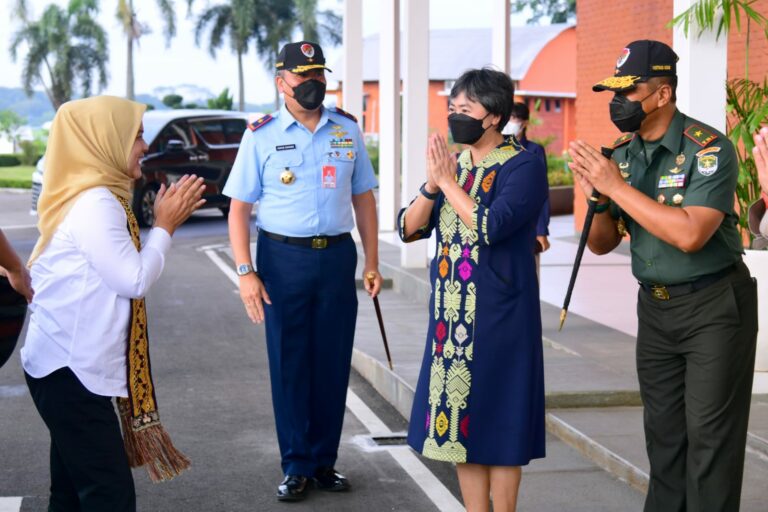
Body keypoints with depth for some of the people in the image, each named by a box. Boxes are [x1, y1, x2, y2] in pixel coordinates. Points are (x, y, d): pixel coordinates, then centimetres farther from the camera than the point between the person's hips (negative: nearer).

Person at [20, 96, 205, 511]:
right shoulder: (95, 203, -18)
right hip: (70, 371, -10)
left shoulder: (88, 197, 14)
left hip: (68, 366, 10)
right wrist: (165, 226, -6)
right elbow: (135, 280, -16)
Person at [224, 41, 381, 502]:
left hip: (337, 256, 2)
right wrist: (245, 273, -10)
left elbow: (363, 198, 12)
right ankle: (296, 467, 15)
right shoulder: (262, 135, -1)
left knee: (333, 362, 7)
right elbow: (239, 208, -2)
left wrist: (372, 262, 6)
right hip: (283, 257, -2)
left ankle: (324, 461, 20)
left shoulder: (347, 129, 7)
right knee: (288, 364, 3)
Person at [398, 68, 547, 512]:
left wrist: (448, 181, -18)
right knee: (458, 413, 9)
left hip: (499, 312, -7)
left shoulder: (523, 166, -9)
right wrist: (432, 185, -11)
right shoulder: (454, 162, 10)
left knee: (497, 417, 0)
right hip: (451, 309, 7)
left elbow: (490, 226, -23)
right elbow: (409, 229, 5)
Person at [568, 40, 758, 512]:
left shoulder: (709, 149, -18)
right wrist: (598, 199, -13)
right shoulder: (621, 154, 2)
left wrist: (618, 187, -25)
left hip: (714, 306, -6)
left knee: (709, 434, -3)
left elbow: (689, 234, -30)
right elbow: (602, 244, 8)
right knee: (663, 430, 11)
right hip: (655, 307, 6)